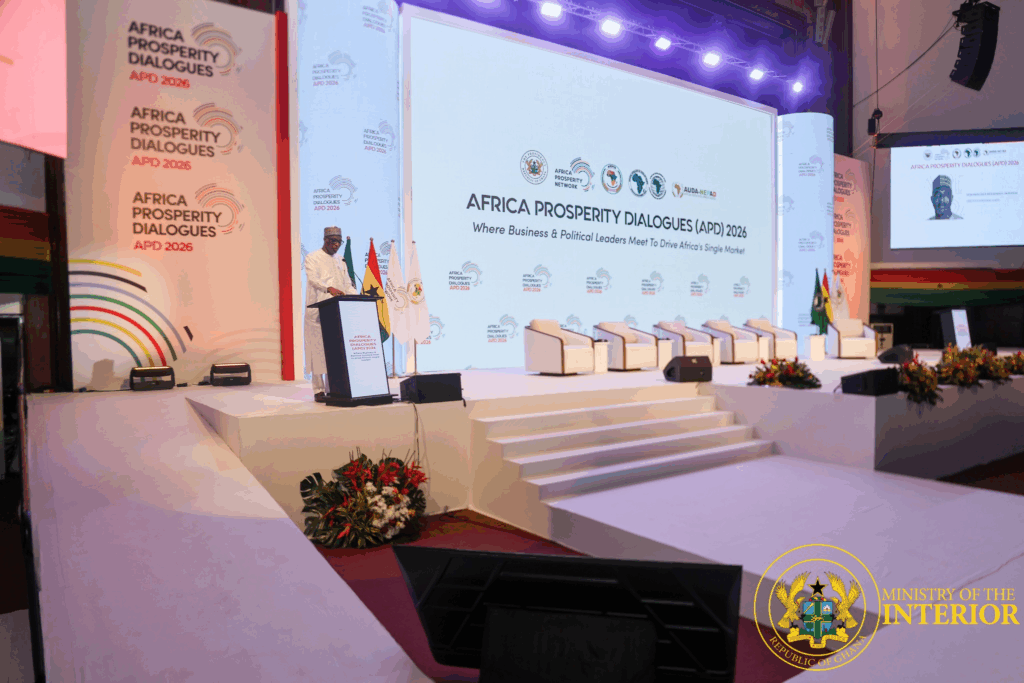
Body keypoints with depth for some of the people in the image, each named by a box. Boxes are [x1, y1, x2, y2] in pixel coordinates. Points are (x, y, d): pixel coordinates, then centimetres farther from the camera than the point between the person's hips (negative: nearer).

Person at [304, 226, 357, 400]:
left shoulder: (339, 261, 20)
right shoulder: (312, 258, 0)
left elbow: (347, 285, 18)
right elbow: (313, 278, -18)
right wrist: (329, 288, -36)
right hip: (318, 310, -6)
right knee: (318, 349, -5)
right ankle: (318, 390, -1)